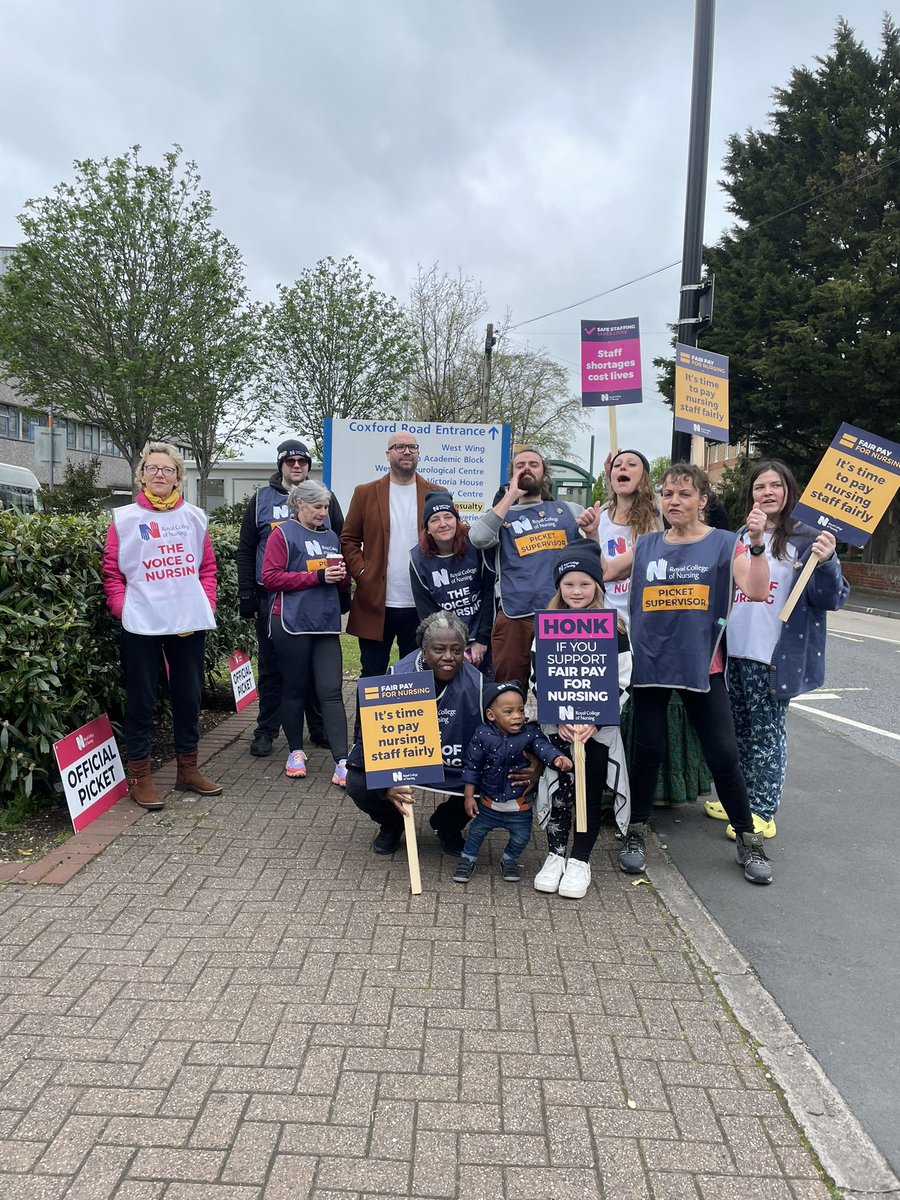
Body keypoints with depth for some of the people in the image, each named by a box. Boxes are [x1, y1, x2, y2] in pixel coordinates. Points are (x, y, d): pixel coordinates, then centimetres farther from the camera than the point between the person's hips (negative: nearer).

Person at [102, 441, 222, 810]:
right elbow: (111, 573, 1)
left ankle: (188, 769, 27)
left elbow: (208, 568, 11)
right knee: (142, 700, 4)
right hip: (142, 625, -3)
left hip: (190, 624, 3)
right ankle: (140, 776, 17)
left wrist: (206, 606, 1)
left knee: (189, 696, 12)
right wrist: (124, 611, -10)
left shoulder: (194, 517, 8)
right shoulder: (124, 518, 1)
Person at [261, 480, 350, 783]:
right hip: (292, 623, -4)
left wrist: (341, 575, 0)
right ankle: (296, 752, 24)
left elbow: (341, 582, 25)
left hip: (326, 624, 4)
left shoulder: (330, 537, 16)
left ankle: (342, 762, -8)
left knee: (331, 691, -4)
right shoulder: (283, 534, 0)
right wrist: (317, 576, -16)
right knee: (295, 689, 7)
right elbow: (271, 578, -11)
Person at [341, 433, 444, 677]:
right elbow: (348, 540, 7)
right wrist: (361, 572, -6)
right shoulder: (365, 493, 6)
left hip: (421, 605, 1)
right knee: (372, 676, 8)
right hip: (375, 603, 0)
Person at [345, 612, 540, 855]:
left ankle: (448, 826, 11)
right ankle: (391, 824, 14)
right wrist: (387, 785, -36)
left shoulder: (476, 685, -16)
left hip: (456, 769, 1)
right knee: (359, 784, -25)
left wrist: (529, 769, -30)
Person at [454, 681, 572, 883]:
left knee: (521, 836, 13)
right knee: (477, 831, 16)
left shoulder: (529, 732, -16)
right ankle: (468, 859, 41)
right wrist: (469, 796, -6)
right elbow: (472, 766, -9)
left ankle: (509, 859, 41)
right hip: (489, 802, 0)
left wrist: (557, 758, -50)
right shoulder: (483, 735, -17)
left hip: (520, 802, 0)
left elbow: (543, 746, -26)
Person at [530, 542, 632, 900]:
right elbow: (537, 679, 0)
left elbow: (622, 682, -5)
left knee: (591, 793, 1)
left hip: (599, 727, -1)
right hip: (557, 726, 1)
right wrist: (559, 719, -13)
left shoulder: (614, 628, -3)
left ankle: (580, 860, 16)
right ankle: (555, 854, 17)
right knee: (558, 790, -1)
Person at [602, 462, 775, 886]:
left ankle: (747, 840, 21)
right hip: (650, 662, 2)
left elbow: (757, 591, -13)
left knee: (723, 754, 1)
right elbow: (604, 573, 14)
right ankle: (636, 831, 25)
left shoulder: (725, 544, -1)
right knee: (647, 749, 7)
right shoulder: (646, 545, 7)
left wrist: (756, 542, -24)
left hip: (701, 666, -2)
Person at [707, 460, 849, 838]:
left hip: (773, 655, -6)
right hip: (734, 651, 6)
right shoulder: (740, 537, 10)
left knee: (767, 733, 3)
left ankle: (763, 812, 14)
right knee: (738, 730, 16)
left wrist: (826, 562, -27)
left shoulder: (806, 539, -7)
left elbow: (833, 599, -11)